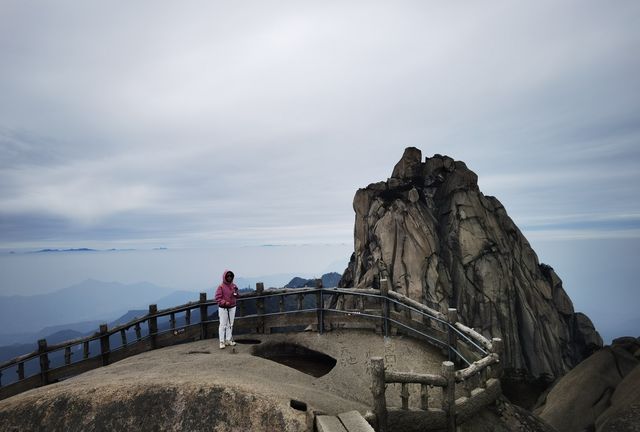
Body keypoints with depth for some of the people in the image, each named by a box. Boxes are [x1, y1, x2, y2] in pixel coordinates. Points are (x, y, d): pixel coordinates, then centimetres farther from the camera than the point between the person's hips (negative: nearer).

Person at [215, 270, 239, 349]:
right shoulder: (221, 287, -11)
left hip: (232, 307, 5)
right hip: (223, 308, -5)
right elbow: (217, 298, -13)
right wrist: (225, 302, -25)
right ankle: (222, 342, 4)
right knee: (223, 325, -3)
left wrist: (235, 294, -10)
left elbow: (236, 296, 13)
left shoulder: (234, 286, 5)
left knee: (230, 324, 11)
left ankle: (228, 340, 21)